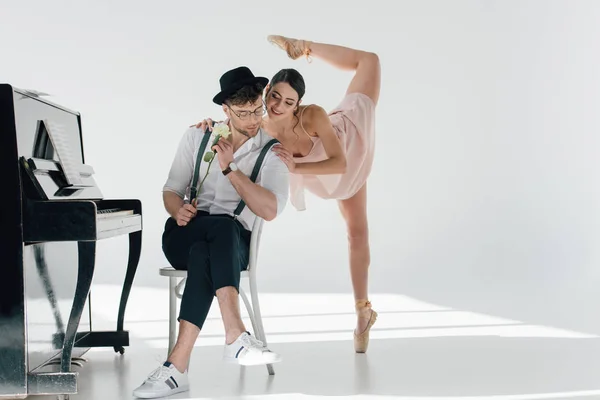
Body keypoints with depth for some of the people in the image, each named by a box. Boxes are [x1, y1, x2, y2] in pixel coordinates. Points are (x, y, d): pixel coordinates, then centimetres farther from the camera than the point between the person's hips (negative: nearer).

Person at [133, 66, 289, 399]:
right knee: (223, 225, -37)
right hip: (183, 236, 1)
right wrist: (178, 210, -14)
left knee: (203, 255, -39)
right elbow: (171, 190, 10)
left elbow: (270, 210, -15)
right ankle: (235, 337, -47)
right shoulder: (197, 137, 7)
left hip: (233, 243, -1)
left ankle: (177, 367, -42)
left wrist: (229, 169, -18)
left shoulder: (272, 152, -1)